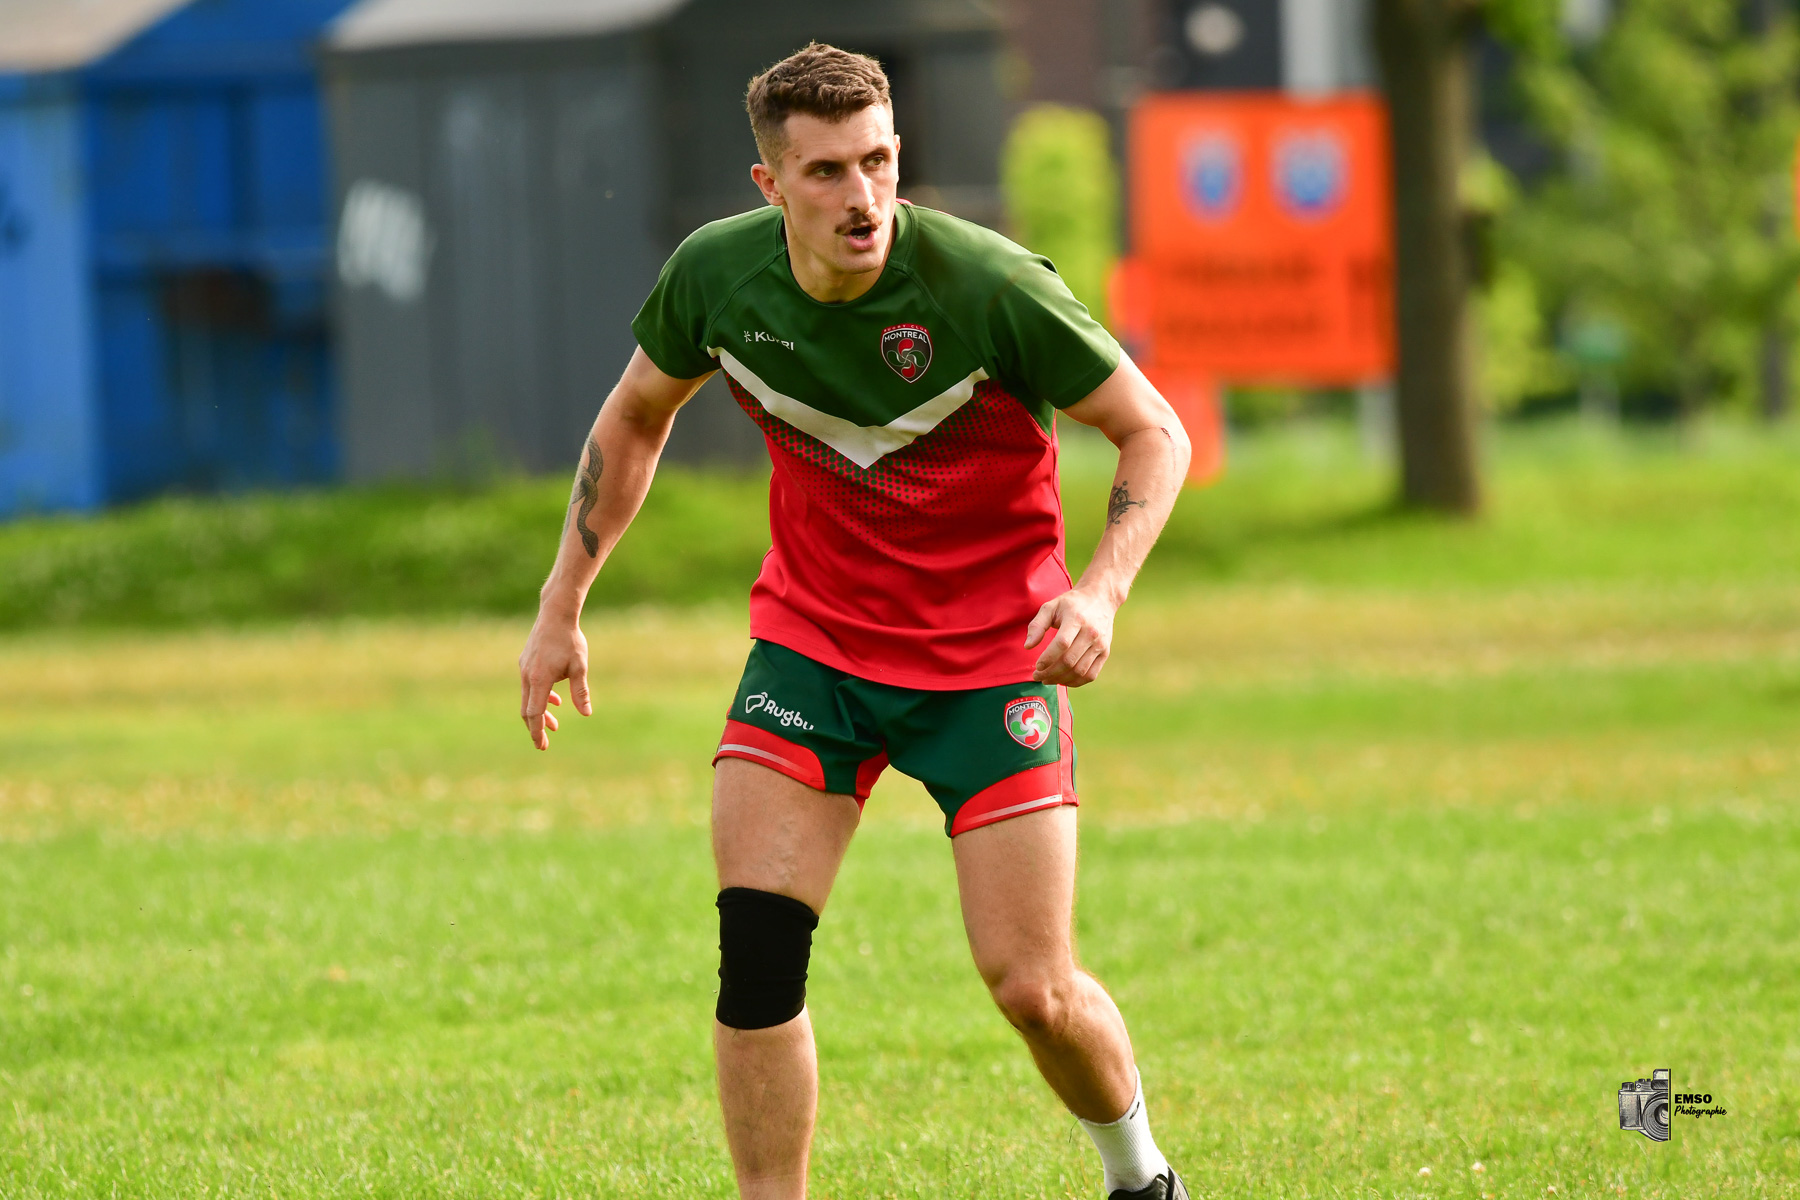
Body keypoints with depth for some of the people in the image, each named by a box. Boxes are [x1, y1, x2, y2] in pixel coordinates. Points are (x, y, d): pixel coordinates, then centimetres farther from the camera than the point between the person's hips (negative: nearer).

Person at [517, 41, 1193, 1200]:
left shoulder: (988, 286, -23)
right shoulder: (717, 277, -12)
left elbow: (1154, 432, -11)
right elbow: (634, 419, 10)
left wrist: (1102, 588, -27)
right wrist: (563, 606, 8)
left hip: (990, 657, -3)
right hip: (812, 644, 3)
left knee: (1032, 986, -5)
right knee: (756, 947, -13)